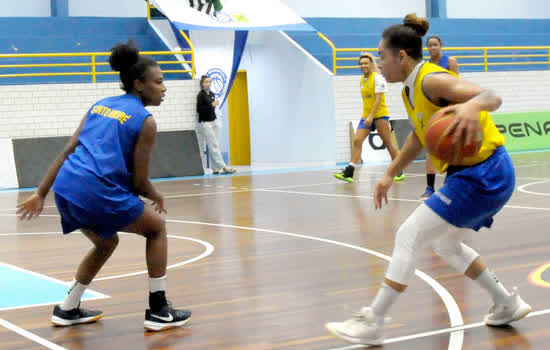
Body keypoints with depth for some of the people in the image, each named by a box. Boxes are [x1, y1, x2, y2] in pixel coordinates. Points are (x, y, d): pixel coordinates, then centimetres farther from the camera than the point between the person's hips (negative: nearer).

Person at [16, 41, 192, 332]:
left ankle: (68, 310, 37)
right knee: (157, 227, 15)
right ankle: (158, 310, 13)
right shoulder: (145, 120, -1)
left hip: (65, 188, 7)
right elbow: (139, 182, 0)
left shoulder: (101, 105, 19)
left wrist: (40, 194, 16)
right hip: (98, 191, -7)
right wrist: (158, 198, 20)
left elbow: (67, 152, 15)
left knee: (106, 243, 31)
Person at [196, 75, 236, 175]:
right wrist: (212, 105, -19)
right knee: (214, 146, -9)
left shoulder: (212, 94, 12)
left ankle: (215, 168, 8)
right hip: (204, 123, -7)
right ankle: (223, 167, -14)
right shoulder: (201, 95, -9)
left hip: (212, 122, 7)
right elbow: (199, 109, -15)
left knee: (213, 146, 6)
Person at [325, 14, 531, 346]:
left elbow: (492, 96, -31)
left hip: (484, 175, -10)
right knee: (445, 244, 22)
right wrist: (390, 174, 25)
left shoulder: (432, 80, -19)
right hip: (474, 173, 10)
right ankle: (508, 304, 30)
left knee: (409, 237, -11)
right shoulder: (411, 90, 10)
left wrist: (473, 106, -53)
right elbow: (419, 137, 25)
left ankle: (373, 324, -6)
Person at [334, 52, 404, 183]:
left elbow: (379, 98, -15)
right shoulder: (362, 80, 13)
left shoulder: (377, 77, -9)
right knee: (357, 141, -6)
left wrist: (371, 116, -21)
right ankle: (349, 172, -11)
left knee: (388, 142, -1)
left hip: (379, 115, -7)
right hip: (366, 116, 7)